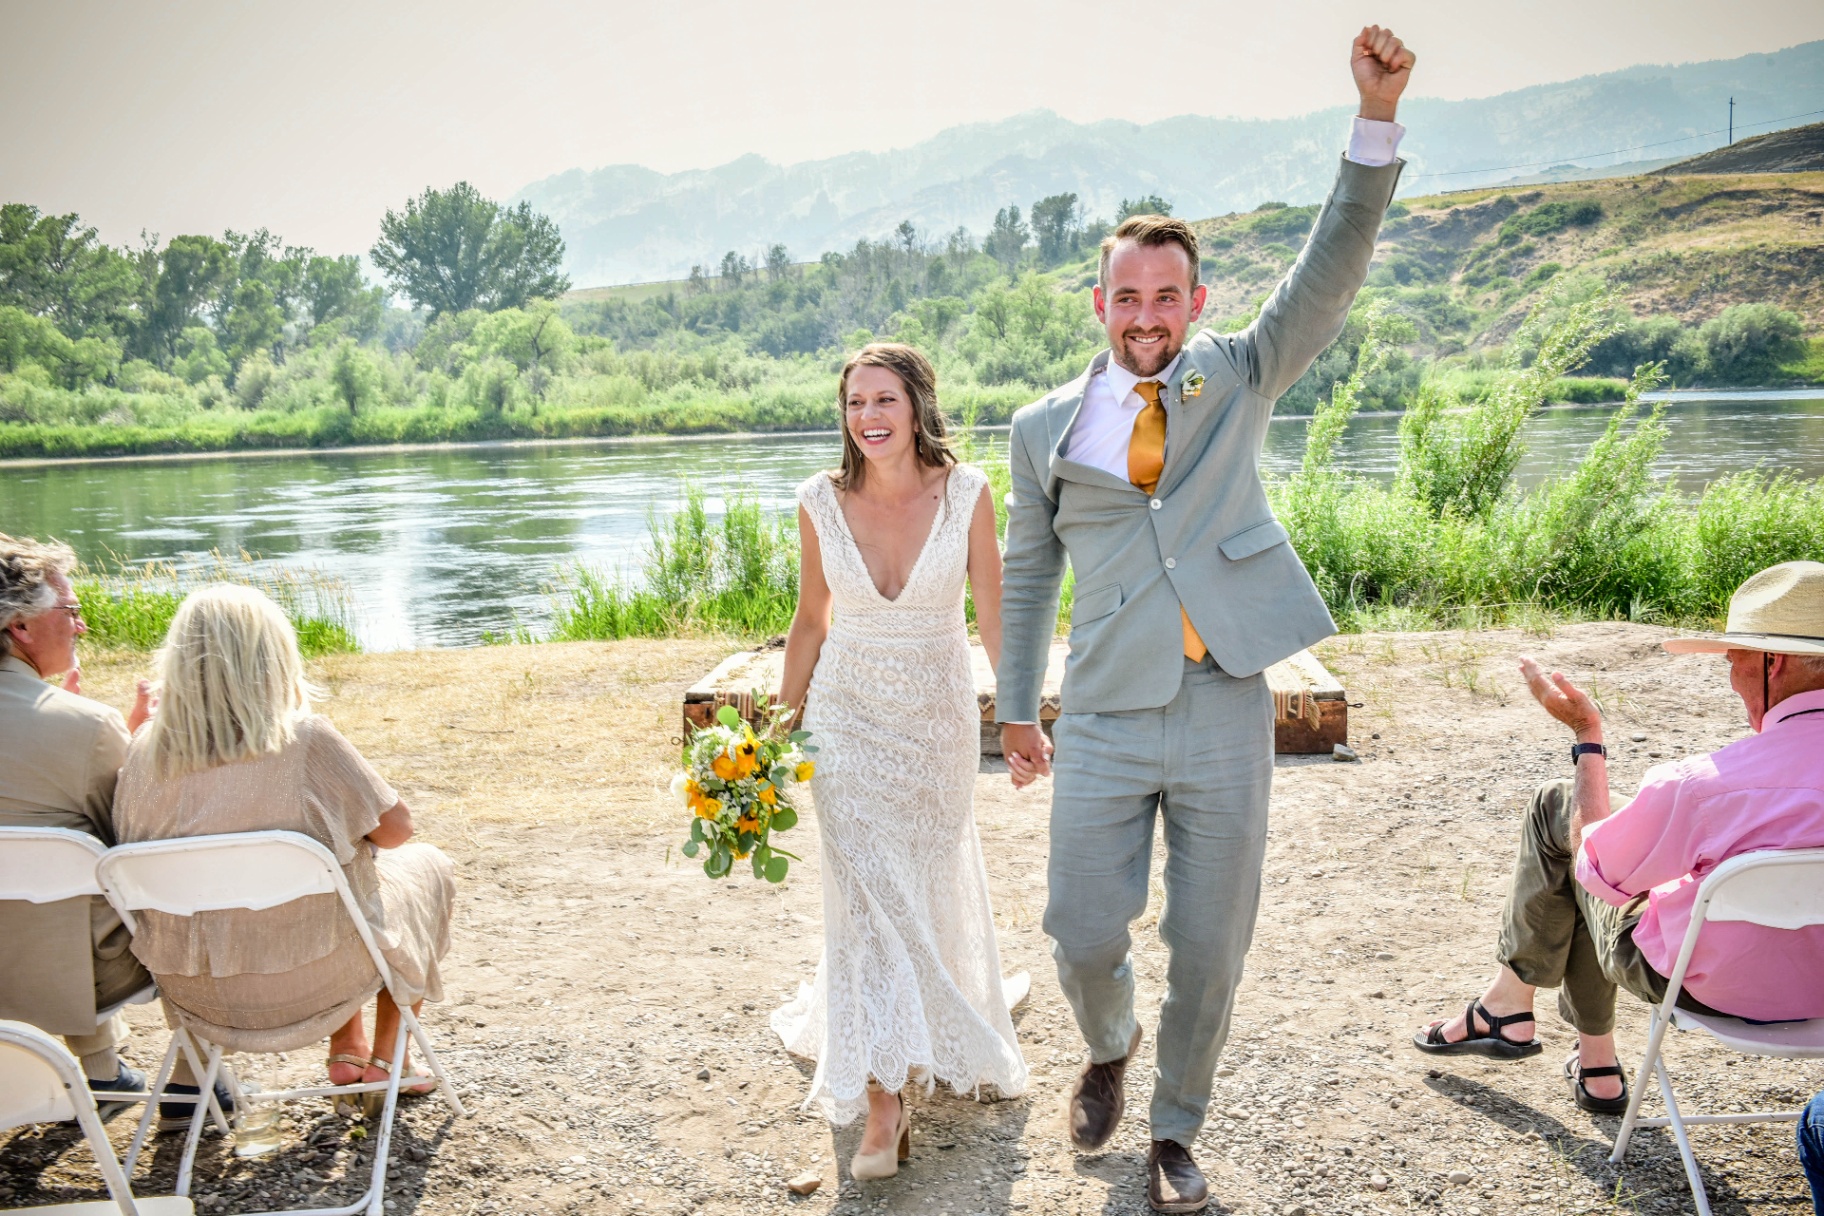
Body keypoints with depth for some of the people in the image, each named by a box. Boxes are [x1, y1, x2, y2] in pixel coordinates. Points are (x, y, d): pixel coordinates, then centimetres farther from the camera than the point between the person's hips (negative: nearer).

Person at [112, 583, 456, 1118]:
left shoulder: (146, 752, -8)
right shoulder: (305, 739, -22)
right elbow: (395, 830, -12)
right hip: (304, 986, -5)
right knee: (428, 866, 23)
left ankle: (346, 1052, 36)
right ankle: (386, 1061, 29)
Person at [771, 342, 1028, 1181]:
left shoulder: (965, 495, -13)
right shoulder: (821, 503, -9)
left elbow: (993, 615, -6)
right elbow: (811, 619, 2)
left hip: (938, 718, 1)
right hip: (847, 719, 0)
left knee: (932, 885, 17)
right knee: (866, 892, -5)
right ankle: (882, 1097, 3)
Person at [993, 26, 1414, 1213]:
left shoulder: (1237, 377, 5)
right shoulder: (1047, 428, 5)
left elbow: (1333, 269, -8)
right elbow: (1029, 571, 13)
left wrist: (1378, 116, -22)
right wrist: (1017, 710, 13)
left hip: (1228, 716, 0)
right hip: (1107, 723, 0)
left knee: (1211, 948, 8)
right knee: (1084, 935, 4)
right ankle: (1110, 1050, 40)